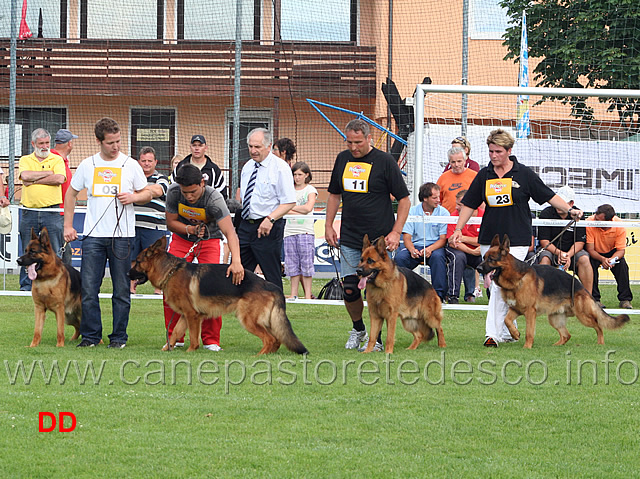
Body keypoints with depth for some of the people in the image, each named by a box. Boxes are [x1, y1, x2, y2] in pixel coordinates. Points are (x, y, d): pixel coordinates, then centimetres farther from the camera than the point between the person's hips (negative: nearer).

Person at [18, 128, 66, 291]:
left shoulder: (57, 160, 8)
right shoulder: (25, 160, 11)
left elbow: (60, 179, -10)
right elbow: (25, 175, -10)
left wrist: (34, 180, -8)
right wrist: (48, 173, -6)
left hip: (52, 212, -1)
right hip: (29, 212, 1)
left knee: (54, 251, -2)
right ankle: (26, 285, 10)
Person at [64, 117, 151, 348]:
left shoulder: (131, 165, 4)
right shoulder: (87, 165, 7)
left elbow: (148, 194, 11)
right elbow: (71, 193, 17)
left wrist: (133, 197, -10)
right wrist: (68, 225, 11)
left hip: (122, 235, -1)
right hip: (93, 235, 1)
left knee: (121, 290, 1)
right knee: (88, 288, -2)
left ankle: (119, 336, 9)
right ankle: (90, 335, 7)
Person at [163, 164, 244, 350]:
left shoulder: (214, 198, -33)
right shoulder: (174, 192, -23)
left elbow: (230, 232, -43)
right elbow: (171, 222, -7)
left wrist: (236, 261, -58)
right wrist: (190, 229, -27)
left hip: (210, 240, -3)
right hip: (181, 238, 3)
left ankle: (211, 340, -5)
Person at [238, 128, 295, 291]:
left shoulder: (280, 167, -8)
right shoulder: (248, 167, 14)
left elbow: (289, 202, -13)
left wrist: (270, 219, -24)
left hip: (267, 228, -7)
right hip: (245, 225, 7)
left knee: (273, 277, -3)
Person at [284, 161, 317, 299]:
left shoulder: (310, 190, 5)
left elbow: (308, 208, -9)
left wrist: (291, 207, -3)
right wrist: (300, 211, -11)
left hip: (305, 231, -3)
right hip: (290, 230, 3)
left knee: (306, 262, -4)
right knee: (292, 263, 2)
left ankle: (308, 295, -2)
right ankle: (294, 294, 7)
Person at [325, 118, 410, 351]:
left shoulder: (384, 161, -6)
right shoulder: (343, 159, 9)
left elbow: (404, 200, -4)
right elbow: (334, 194, 21)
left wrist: (396, 232, -10)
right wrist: (328, 225, 13)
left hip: (379, 239, -4)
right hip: (349, 239, 4)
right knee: (349, 289, 2)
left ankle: (377, 339, 9)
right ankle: (358, 329, 25)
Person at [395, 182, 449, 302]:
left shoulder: (443, 213, 1)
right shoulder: (412, 212, 3)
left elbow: (443, 239, -4)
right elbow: (406, 237, -1)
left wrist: (430, 249, -24)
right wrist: (412, 249, -23)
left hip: (435, 247, -1)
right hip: (415, 246, 1)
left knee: (437, 256, -36)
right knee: (400, 257, -29)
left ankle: (440, 294, -27)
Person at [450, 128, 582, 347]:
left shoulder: (523, 174, -1)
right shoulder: (484, 175, 8)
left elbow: (548, 196, 3)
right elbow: (469, 204, 14)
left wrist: (570, 210, -7)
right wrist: (458, 229, 8)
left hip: (516, 240, -4)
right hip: (489, 239, 4)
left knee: (501, 286, -16)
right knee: (493, 286, 7)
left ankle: (493, 333, -16)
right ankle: (509, 331, 21)